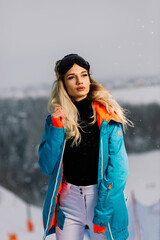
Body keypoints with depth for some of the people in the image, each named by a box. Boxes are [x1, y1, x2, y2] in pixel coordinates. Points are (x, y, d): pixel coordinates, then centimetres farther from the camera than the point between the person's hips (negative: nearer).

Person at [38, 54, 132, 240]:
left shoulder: (107, 118, -3)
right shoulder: (56, 119, 4)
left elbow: (118, 167, -10)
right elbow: (47, 167, -2)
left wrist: (103, 212, -16)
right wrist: (56, 128, -11)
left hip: (103, 195, -1)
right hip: (68, 199, 2)